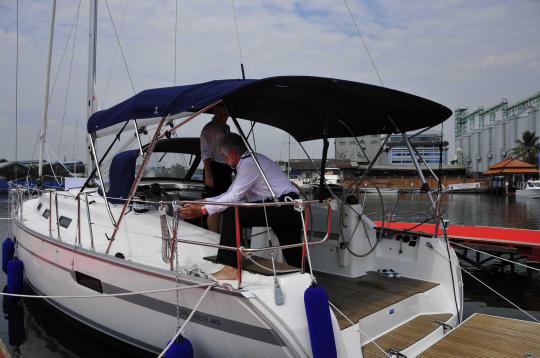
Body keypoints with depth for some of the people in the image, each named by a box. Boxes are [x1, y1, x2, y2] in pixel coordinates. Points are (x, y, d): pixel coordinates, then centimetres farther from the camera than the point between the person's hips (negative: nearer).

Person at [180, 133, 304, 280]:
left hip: (282, 205, -10)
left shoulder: (249, 163, -10)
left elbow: (233, 198, -13)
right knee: (294, 260, 16)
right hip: (290, 209, 10)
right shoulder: (249, 161, 20)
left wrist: (202, 210, -10)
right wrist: (203, 202, 17)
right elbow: (231, 194, 21)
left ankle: (230, 269, -17)